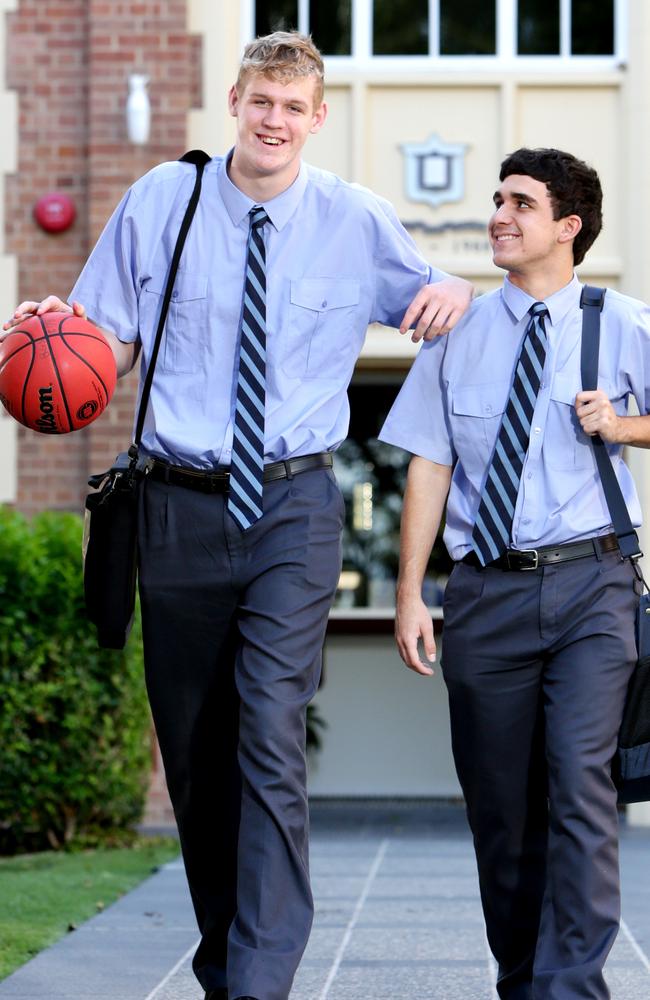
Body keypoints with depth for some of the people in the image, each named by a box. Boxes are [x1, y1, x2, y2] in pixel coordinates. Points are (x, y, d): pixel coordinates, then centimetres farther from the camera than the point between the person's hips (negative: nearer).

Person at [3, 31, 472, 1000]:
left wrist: (453, 293, -10)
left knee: (272, 746, -14)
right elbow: (111, 347, 7)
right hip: (182, 505, 2)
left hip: (295, 504, -2)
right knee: (194, 747, 10)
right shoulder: (159, 203, 3)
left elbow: (434, 298, 15)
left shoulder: (359, 222, 2)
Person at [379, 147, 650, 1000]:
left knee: (579, 784, -16)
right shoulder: (458, 332, 7)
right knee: (500, 803, 8)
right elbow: (429, 466, 6)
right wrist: (410, 594, 2)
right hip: (486, 588, 2)